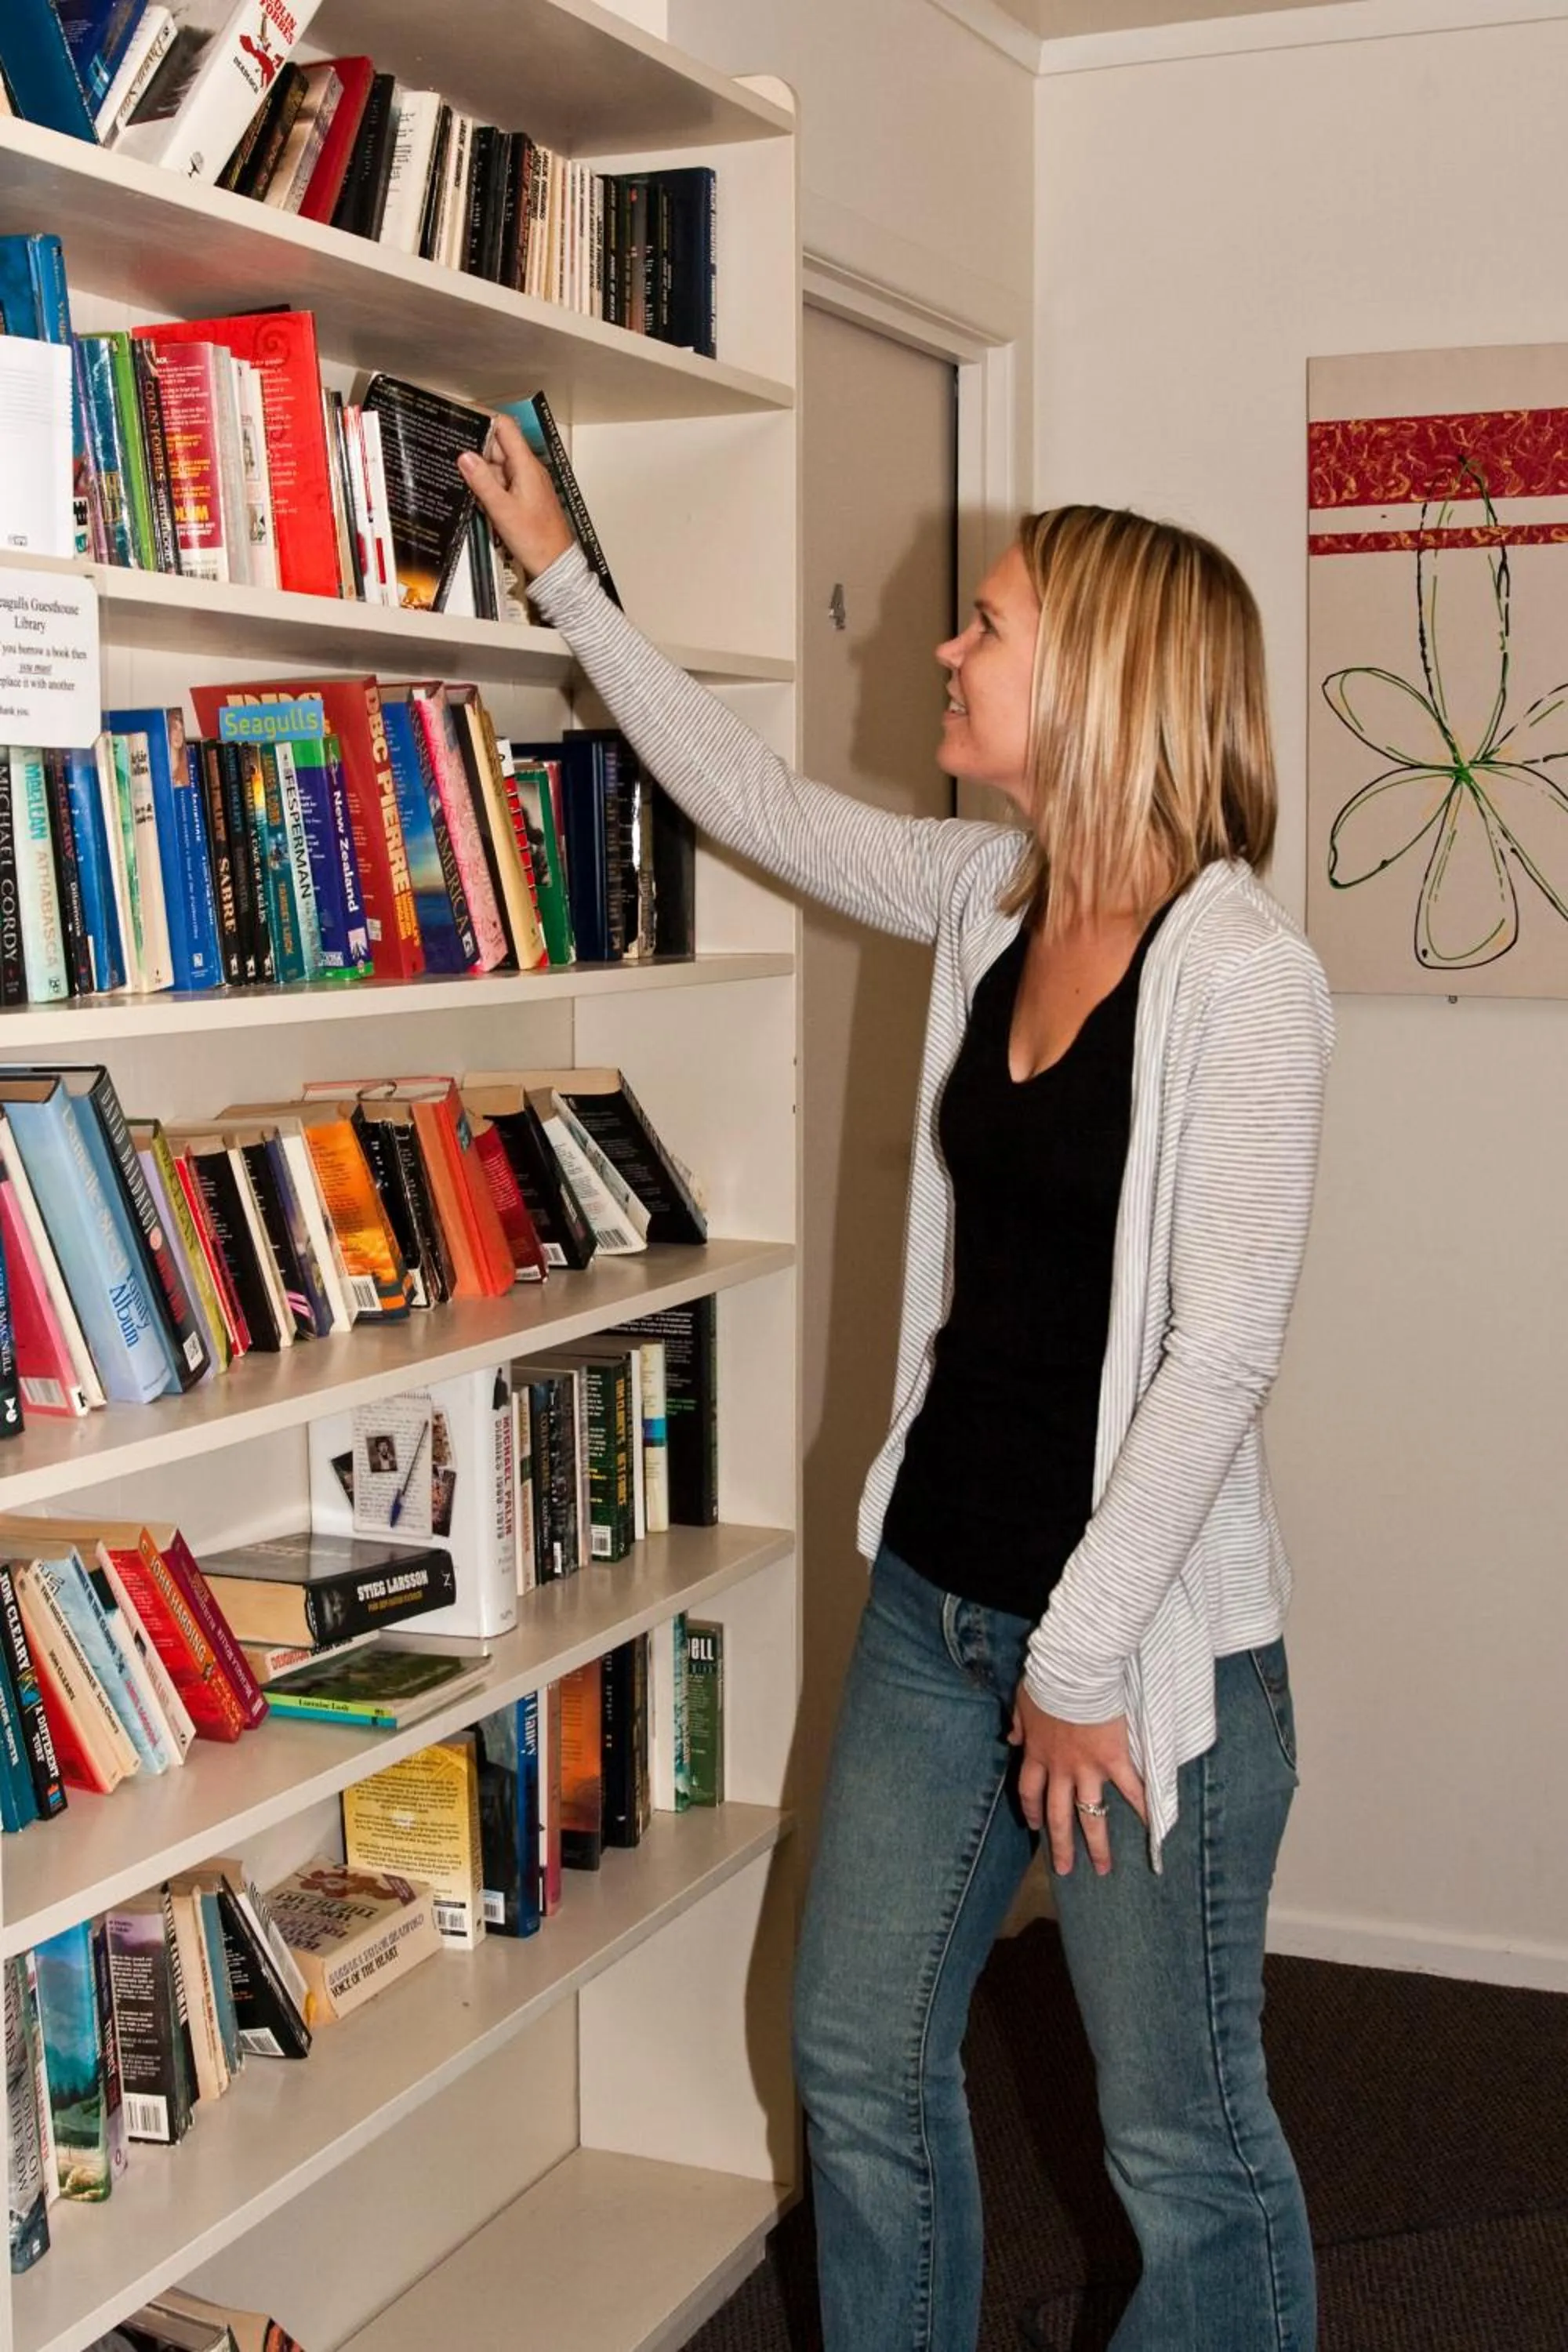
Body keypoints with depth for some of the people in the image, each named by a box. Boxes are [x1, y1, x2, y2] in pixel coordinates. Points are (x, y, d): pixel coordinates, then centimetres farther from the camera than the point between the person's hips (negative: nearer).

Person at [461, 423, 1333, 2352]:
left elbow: (1220, 1351, -19)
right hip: (936, 1594, 7)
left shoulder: (1243, 975, -18)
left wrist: (1082, 1660, -16)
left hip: (1147, 1638, -7)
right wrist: (560, 575, 23)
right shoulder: (986, 901, 4)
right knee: (859, 2063, 18)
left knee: (1183, 2141, 8)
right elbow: (749, 796, 18)